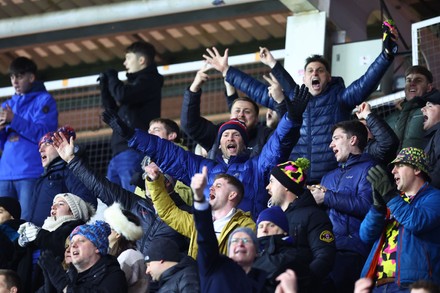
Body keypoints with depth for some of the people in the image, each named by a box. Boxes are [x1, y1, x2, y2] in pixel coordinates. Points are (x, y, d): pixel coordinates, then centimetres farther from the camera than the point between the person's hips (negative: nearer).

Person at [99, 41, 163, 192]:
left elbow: (122, 96, -18)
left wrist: (112, 77, 1)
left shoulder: (149, 80, -1)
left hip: (134, 151, -9)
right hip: (119, 152, 9)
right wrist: (105, 85, 20)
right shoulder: (134, 83, 26)